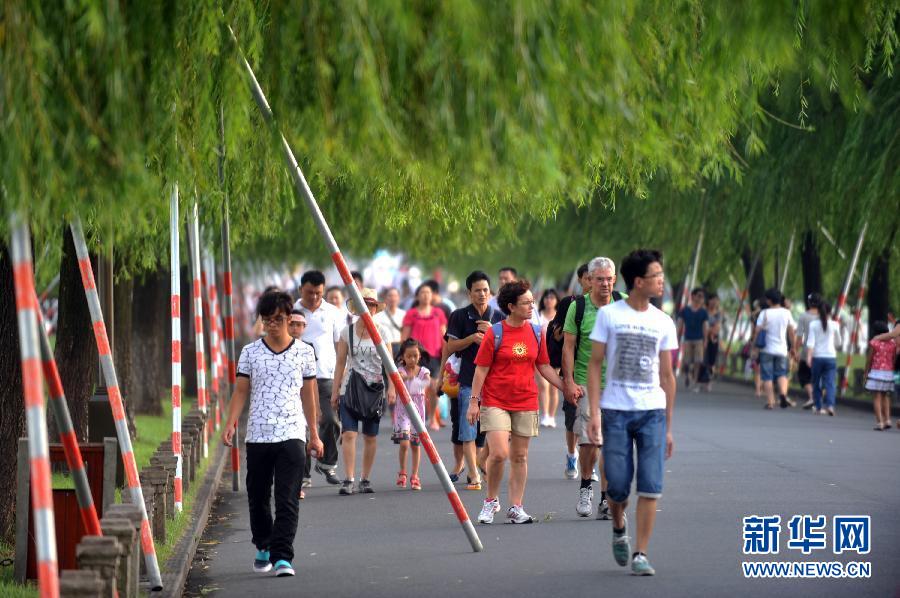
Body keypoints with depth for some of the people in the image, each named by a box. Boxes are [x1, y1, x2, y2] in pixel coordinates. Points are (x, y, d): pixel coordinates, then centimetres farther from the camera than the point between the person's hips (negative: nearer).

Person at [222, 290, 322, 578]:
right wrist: (230, 423, -8)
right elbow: (241, 391, 6)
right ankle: (263, 547, 31)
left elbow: (308, 395, 12)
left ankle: (282, 556, -14)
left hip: (292, 435, -2)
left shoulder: (303, 353, 6)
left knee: (288, 500, -10)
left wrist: (314, 434, 14)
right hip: (257, 435, 2)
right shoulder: (250, 352, 6)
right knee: (258, 497, 11)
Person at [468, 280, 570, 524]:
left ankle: (515, 507, 13)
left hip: (526, 403, 4)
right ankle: (491, 500, 8)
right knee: (499, 453, -14)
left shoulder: (536, 332, 7)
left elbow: (544, 366, 15)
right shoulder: (494, 333, -6)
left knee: (519, 456, 7)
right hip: (495, 403, -4)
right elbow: (481, 369, -3)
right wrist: (474, 401, -6)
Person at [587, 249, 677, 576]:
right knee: (618, 487, -1)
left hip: (652, 412, 2)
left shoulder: (663, 322, 9)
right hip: (615, 411, -2)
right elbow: (595, 365, 2)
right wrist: (594, 412, -7)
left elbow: (667, 375, 13)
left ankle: (640, 555, -1)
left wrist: (668, 426, 12)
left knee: (650, 487, -7)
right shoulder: (609, 315, 1)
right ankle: (619, 529, 30)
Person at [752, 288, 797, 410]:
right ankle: (783, 394, -15)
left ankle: (770, 401, -1)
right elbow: (791, 332, 7)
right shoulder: (786, 313, 3)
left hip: (767, 349, -2)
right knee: (782, 374, 10)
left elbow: (757, 331, -9)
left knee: (767, 377, 3)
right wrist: (793, 347, 17)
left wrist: (754, 345, -1)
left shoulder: (765, 313, -6)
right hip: (782, 349, 2)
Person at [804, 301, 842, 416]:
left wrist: (808, 357, -13)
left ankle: (818, 407, 18)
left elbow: (810, 342, -9)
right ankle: (830, 404, -23)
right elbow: (838, 343, 13)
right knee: (830, 383, -4)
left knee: (816, 383, 12)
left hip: (817, 357, 0)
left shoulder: (813, 324, -1)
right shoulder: (834, 325, 2)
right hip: (831, 356, 0)